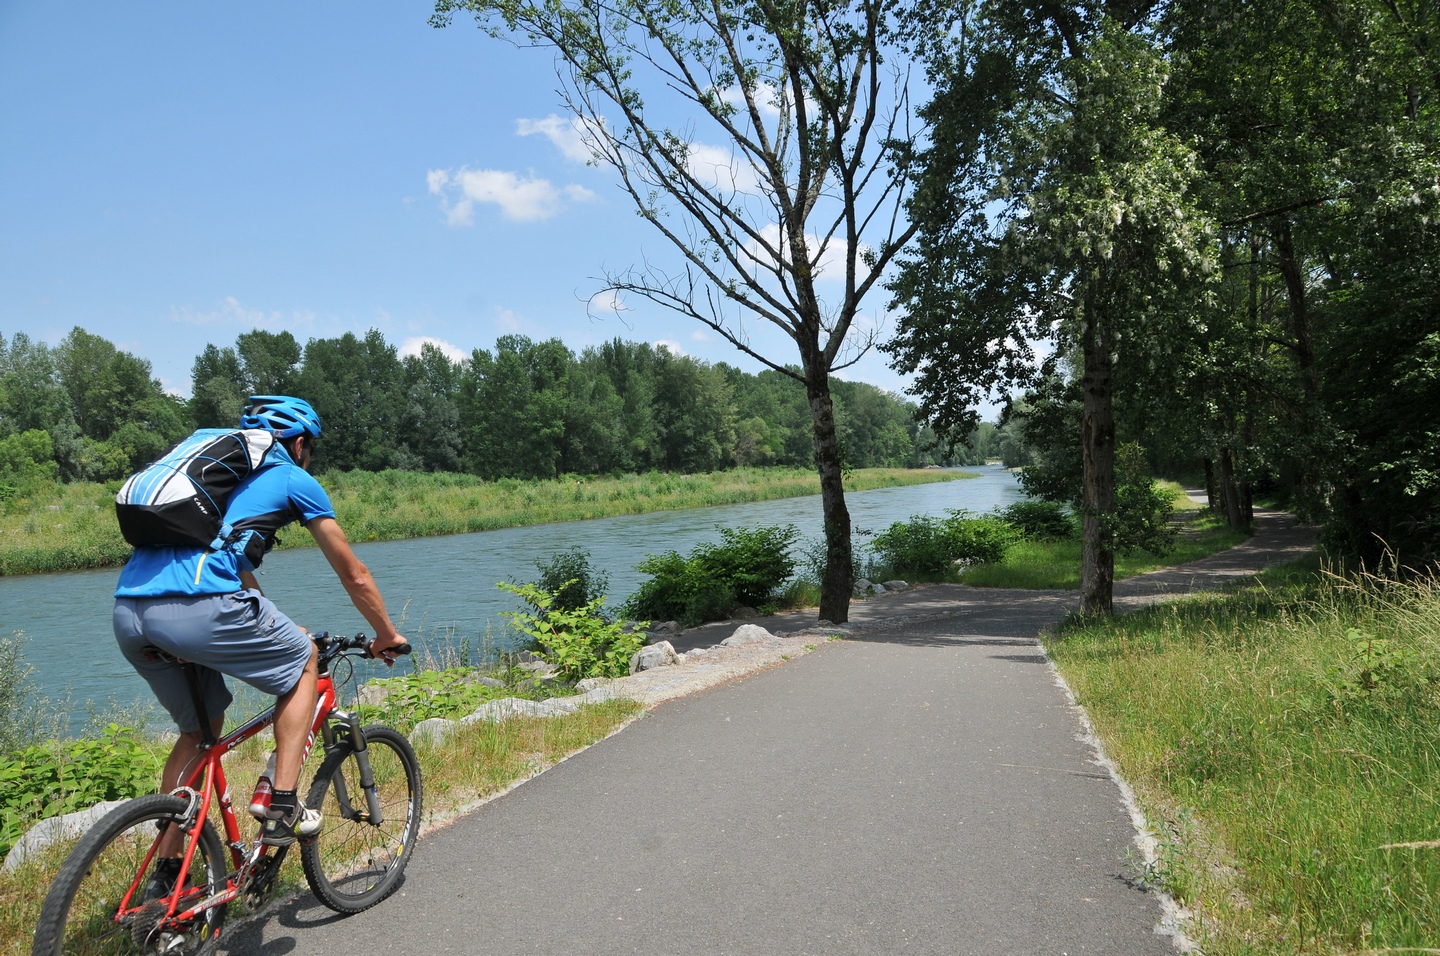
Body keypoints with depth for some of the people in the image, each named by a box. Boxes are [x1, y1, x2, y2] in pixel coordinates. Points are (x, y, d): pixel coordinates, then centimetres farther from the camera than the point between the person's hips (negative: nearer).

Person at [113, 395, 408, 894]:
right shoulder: (294, 480, 13)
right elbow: (354, 576, 18)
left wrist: (276, 631, 51)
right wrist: (387, 636, 33)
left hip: (128, 613, 8)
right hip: (197, 609, -7)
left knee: (199, 731, 27)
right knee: (303, 660, 18)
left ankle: (165, 872, 30)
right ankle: (283, 808, 11)